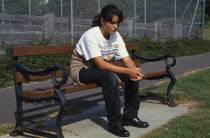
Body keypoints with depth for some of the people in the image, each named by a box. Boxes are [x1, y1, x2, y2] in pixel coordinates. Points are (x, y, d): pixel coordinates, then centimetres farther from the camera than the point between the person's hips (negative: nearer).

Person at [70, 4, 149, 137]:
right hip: (82, 70, -7)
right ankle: (114, 122, -24)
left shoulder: (116, 36, -5)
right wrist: (128, 71, -38)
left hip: (102, 69, 7)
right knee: (110, 76, -36)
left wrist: (136, 71, -33)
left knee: (133, 75, -13)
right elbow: (100, 64, -34)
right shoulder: (91, 35, -26)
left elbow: (127, 59, -10)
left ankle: (130, 116, 1)